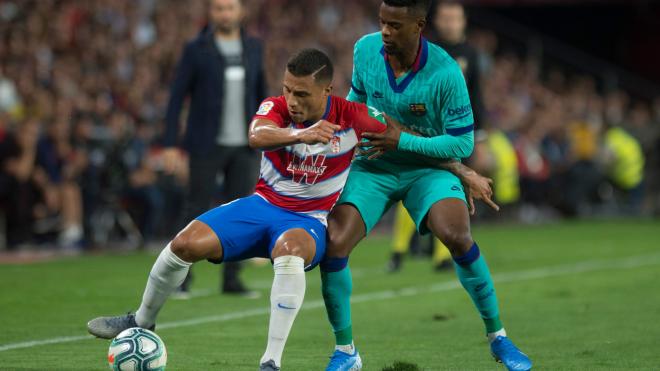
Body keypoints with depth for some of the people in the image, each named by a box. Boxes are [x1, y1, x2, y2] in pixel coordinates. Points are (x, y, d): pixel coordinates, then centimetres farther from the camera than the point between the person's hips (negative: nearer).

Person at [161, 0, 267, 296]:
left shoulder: (253, 47, 7)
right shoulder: (196, 49, -5)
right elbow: (177, 97, -4)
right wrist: (169, 144, -10)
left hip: (243, 146, 3)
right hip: (207, 145, -3)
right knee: (198, 210, -4)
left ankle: (231, 278, 7)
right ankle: (183, 277, 6)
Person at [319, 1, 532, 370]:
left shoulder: (445, 73, -22)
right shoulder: (365, 49, -10)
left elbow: (462, 144, -18)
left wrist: (402, 141, -24)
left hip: (428, 167, -3)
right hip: (372, 168, 3)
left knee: (457, 235, -28)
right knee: (333, 244, -17)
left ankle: (497, 336, -6)